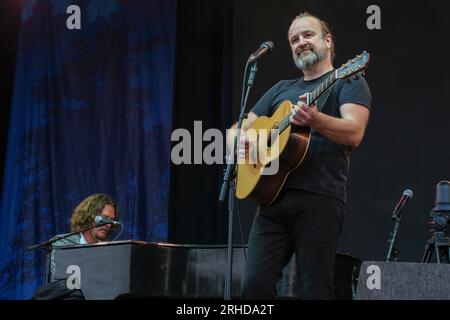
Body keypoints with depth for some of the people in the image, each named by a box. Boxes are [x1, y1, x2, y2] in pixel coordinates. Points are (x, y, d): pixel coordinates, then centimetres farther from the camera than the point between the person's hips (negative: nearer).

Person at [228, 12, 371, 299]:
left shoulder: (348, 82, 7)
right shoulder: (281, 89, 24)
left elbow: (354, 134, -11)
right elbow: (240, 127, 24)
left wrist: (315, 119, -29)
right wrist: (239, 140, -1)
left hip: (320, 200, -5)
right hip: (273, 197, 5)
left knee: (314, 291, -5)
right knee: (255, 284, -5)